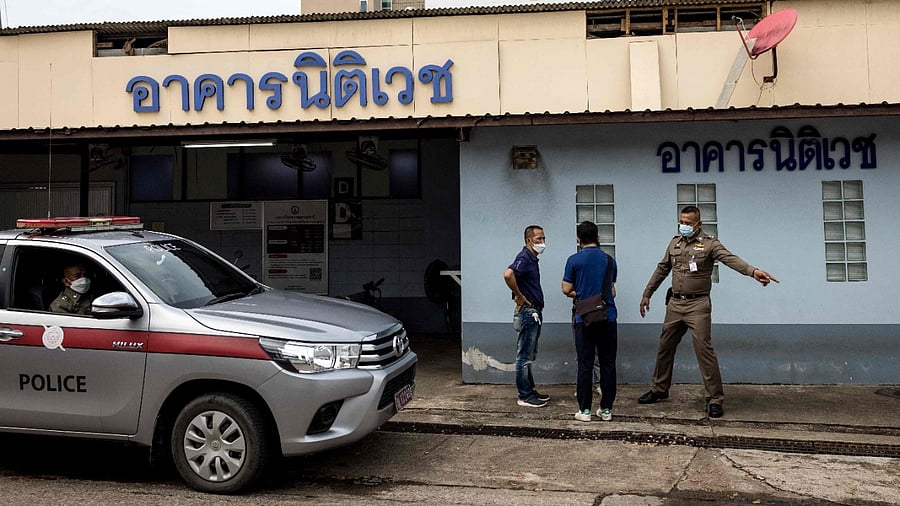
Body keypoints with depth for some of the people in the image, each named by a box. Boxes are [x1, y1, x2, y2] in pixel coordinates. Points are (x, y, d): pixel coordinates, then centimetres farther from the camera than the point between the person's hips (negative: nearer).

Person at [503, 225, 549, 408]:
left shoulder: (532, 259, 15)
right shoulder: (524, 258, -15)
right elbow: (508, 274, -34)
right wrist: (519, 296, -22)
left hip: (534, 312, 10)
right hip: (527, 311, -10)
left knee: (529, 355, 15)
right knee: (525, 356, -4)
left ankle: (529, 391, 24)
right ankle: (525, 396, 1)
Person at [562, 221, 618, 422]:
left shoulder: (574, 260, -6)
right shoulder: (610, 260, 6)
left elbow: (566, 290, -3)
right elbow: (612, 291, 14)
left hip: (584, 318, -2)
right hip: (608, 317, 2)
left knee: (585, 364, 2)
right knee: (608, 364, 7)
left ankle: (584, 410, 5)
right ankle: (606, 409, 9)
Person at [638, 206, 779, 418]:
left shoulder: (709, 243, -8)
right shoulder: (675, 243, 9)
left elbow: (730, 259, -25)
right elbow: (662, 269, 18)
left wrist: (753, 271, -43)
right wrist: (647, 293, 20)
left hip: (698, 305, -6)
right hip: (674, 303, 6)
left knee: (703, 349, -10)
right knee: (665, 347, 13)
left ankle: (715, 399, -2)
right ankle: (659, 389, 30)